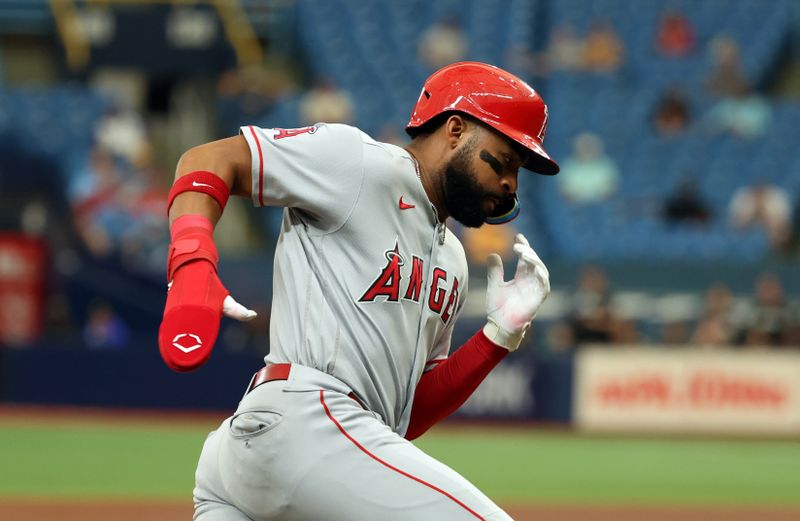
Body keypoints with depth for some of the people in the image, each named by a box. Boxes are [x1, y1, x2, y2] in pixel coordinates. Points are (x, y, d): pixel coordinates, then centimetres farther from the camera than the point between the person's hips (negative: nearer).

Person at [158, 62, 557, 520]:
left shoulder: (451, 262, 25)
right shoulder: (365, 164, -1)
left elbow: (409, 417, 21)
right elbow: (211, 159, -6)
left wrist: (500, 336, 13)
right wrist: (193, 270, -23)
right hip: (303, 419, -10)